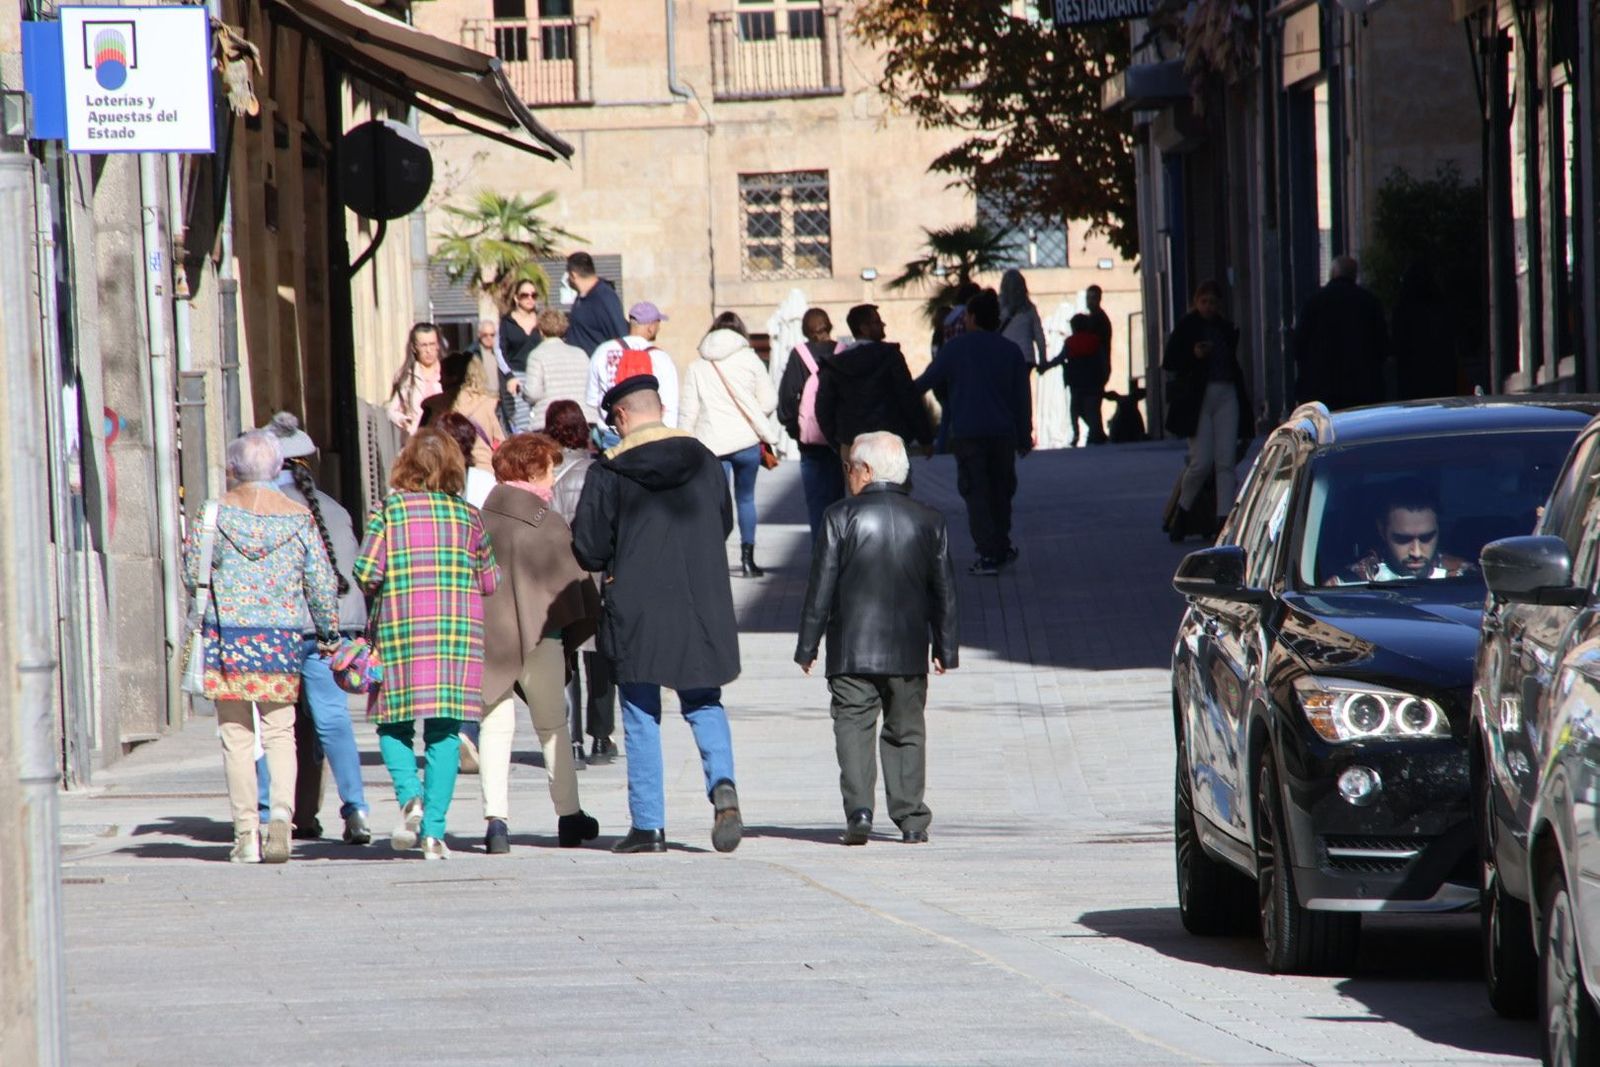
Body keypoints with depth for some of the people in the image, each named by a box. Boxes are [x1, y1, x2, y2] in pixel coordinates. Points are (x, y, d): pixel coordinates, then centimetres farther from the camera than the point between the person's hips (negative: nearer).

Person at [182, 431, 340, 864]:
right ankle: (282, 814, -16)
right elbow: (322, 584, 3)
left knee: (236, 735, 4)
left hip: (227, 633, -1)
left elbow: (193, 575, -3)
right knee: (280, 731, 7)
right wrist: (329, 633, 16)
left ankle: (246, 832, 2)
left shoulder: (215, 513, -3)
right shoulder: (299, 518, 1)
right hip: (284, 634, 1)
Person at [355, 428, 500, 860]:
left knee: (393, 724, 11)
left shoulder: (389, 510, -2)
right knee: (445, 730, 4)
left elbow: (366, 572, -10)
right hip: (457, 630, 1)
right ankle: (434, 830, -2)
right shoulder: (467, 515, 4)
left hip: (400, 630, -1)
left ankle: (410, 795, -15)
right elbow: (490, 581, 8)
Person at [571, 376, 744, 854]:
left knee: (641, 718, 6)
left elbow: (588, 549, -7)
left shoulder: (610, 473, -9)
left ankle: (648, 826, 4)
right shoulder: (705, 462, 3)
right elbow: (724, 526, 16)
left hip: (637, 613, -3)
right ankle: (723, 785, -11)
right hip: (703, 611, 3)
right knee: (704, 704, 14)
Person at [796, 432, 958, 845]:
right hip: (908, 651, 3)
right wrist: (945, 650, 16)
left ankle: (859, 809, -17)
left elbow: (821, 587, -5)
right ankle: (911, 819, 9)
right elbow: (944, 592, 9)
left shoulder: (842, 517, -6)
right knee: (906, 733, 12)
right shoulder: (929, 521, 4)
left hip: (852, 651, -3)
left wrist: (807, 647, 1)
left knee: (854, 727, -1)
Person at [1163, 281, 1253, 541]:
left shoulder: (1226, 329, 16)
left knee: (1225, 462, -5)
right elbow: (1169, 363, -3)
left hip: (1227, 395, 4)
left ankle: (1224, 519, -9)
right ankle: (1182, 512, 11)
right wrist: (1194, 355, -19)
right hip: (1198, 398, -4)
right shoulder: (1186, 328, 2)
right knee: (1201, 463, -10)